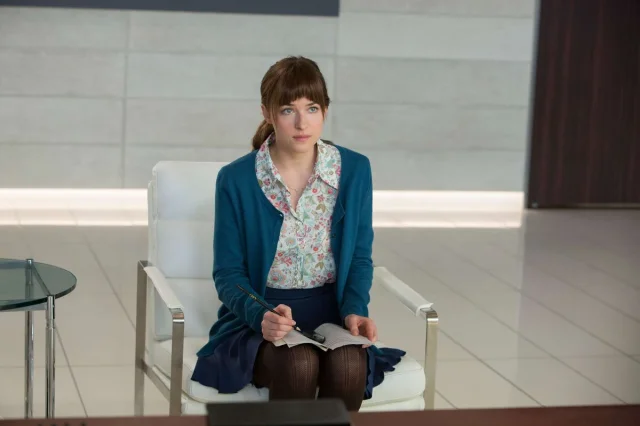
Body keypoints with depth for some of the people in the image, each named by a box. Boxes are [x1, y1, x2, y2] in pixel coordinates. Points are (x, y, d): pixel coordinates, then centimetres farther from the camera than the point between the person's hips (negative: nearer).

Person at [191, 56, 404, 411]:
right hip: (258, 318, -2)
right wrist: (261, 316, -23)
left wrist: (354, 310, -11)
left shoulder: (354, 170, 1)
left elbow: (360, 258, 9)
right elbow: (228, 274, -3)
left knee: (349, 366, -31)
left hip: (331, 313, 2)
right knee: (299, 365, -34)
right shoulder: (236, 180, -6)